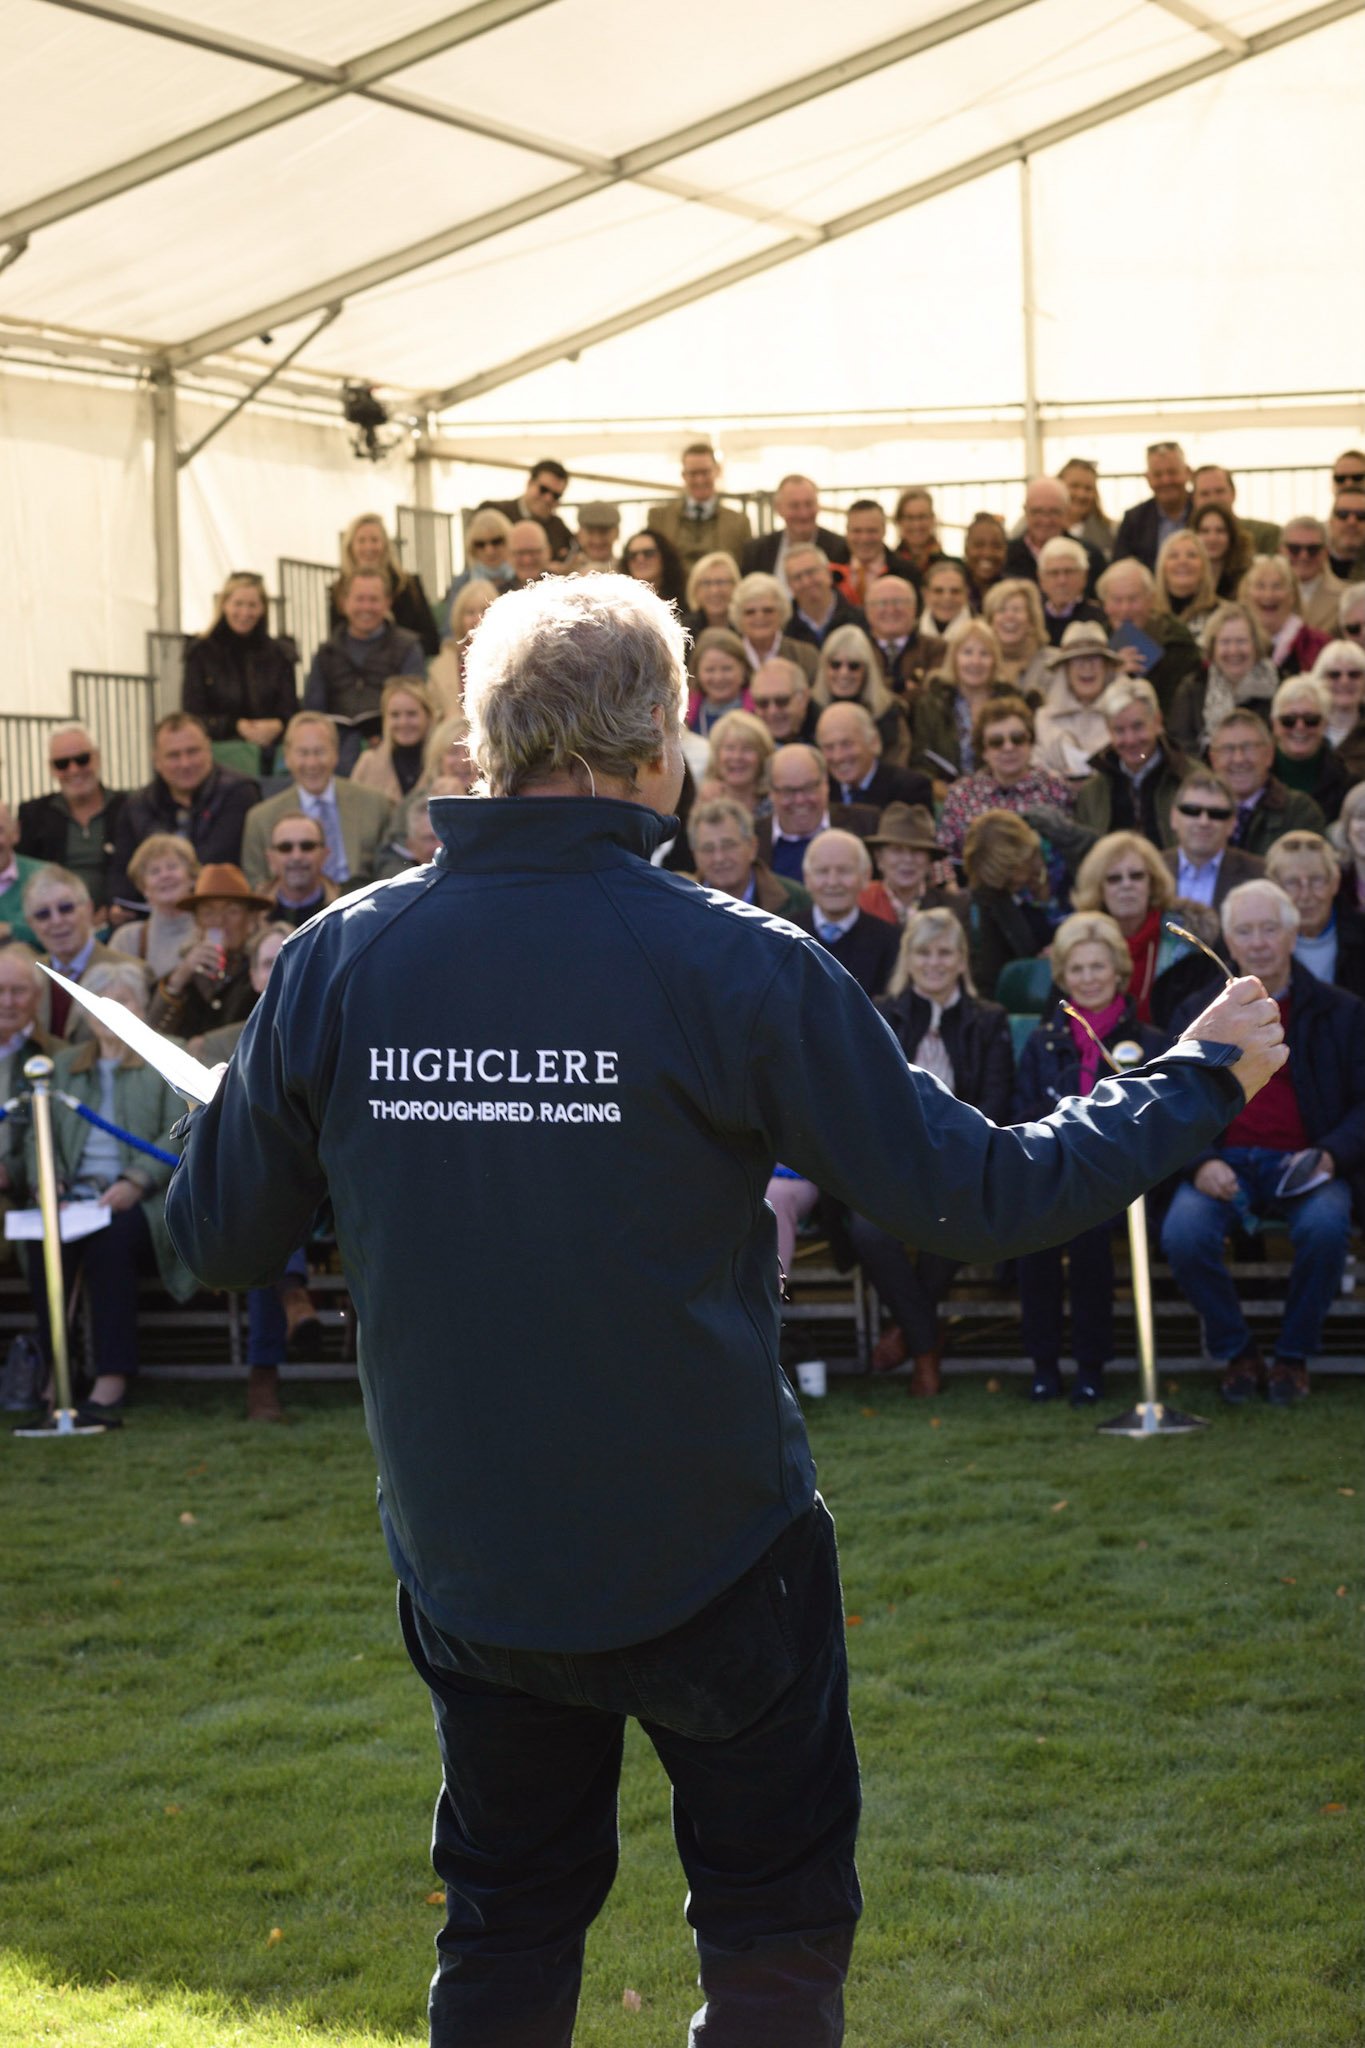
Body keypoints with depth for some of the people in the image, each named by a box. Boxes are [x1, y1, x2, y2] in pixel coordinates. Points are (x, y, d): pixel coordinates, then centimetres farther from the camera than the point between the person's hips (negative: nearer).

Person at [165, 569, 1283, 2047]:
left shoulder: (337, 963, -8)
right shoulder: (737, 967, -17)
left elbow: (216, 1240, 0)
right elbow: (975, 1198, -15)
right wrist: (1202, 1077, 0)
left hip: (467, 1562, 4)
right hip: (707, 1553, -3)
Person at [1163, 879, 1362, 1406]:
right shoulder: (1197, 1013, 13)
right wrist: (1200, 1164, -12)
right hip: (1224, 1162, 1)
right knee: (1183, 1234, -31)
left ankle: (1293, 1357, -10)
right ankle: (1235, 1352, -5)